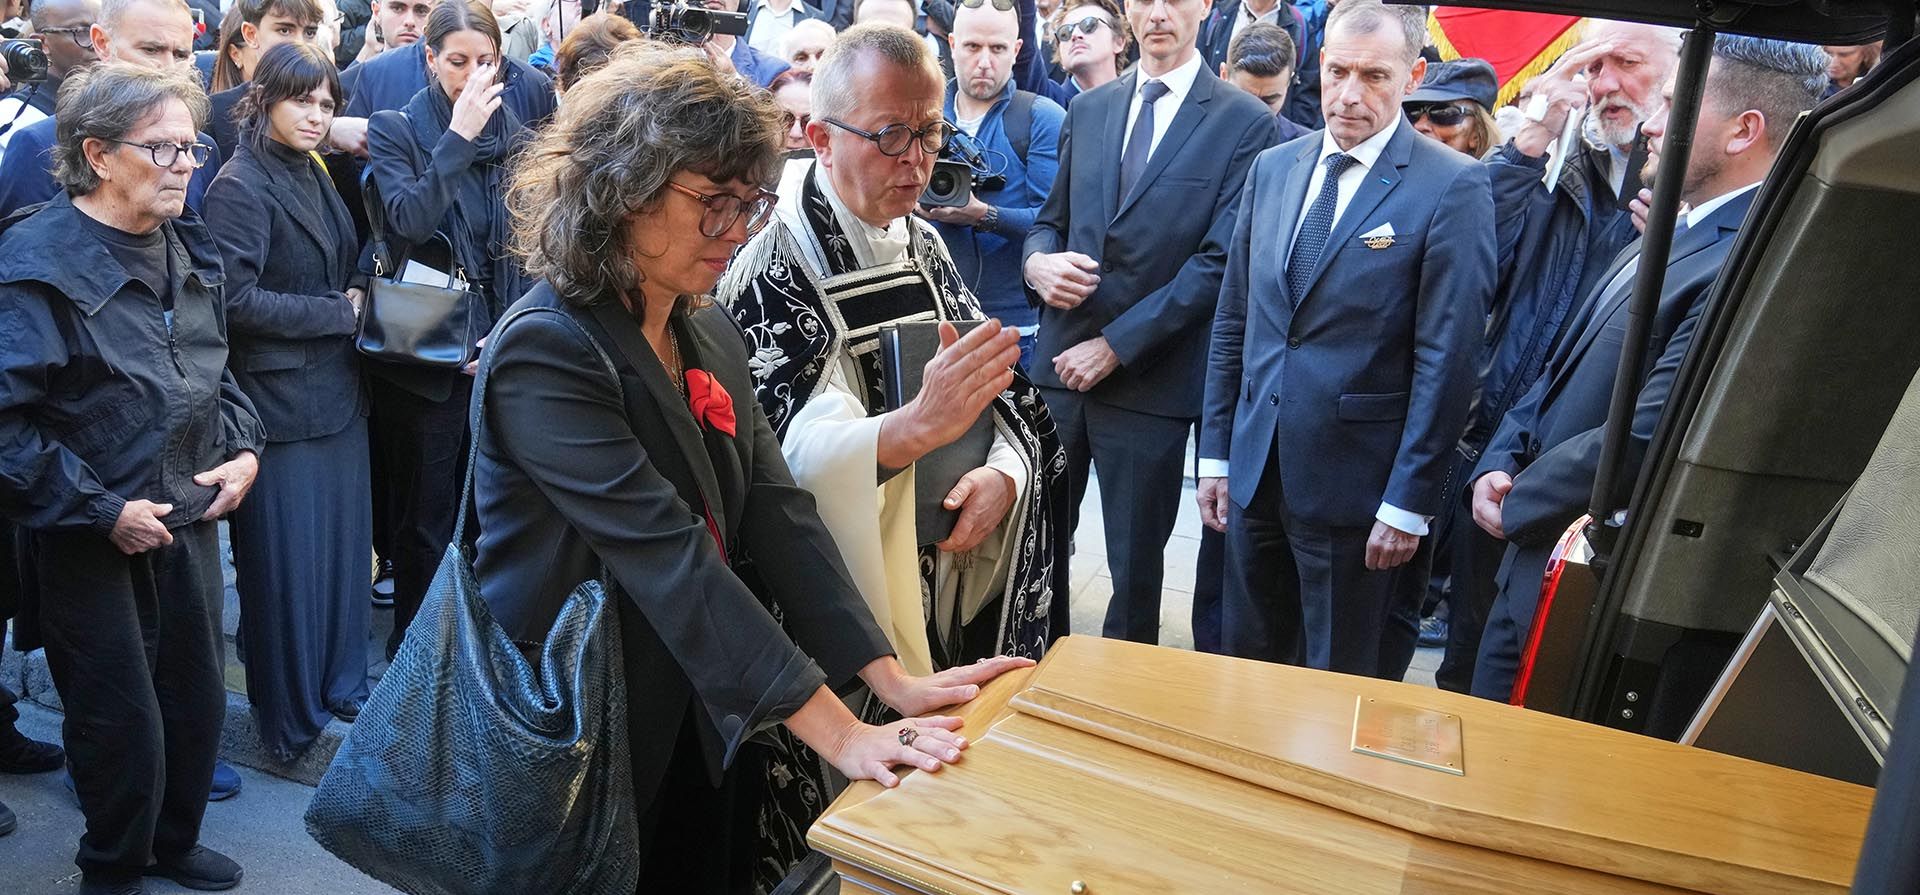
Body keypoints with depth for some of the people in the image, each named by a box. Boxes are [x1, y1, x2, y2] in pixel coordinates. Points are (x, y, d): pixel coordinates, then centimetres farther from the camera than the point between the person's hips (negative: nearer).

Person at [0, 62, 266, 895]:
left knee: (198, 700, 17)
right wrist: (101, 511, -19)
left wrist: (243, 449, 3)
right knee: (123, 725, 6)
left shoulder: (187, 248, 6)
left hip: (190, 517, 7)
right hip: (93, 542, -6)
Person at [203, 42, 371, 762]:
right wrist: (338, 312, -12)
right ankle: (289, 716, 18)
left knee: (344, 540, 13)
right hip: (281, 398, -7)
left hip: (338, 388, 7)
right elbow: (238, 299, -18)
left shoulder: (314, 176, 11)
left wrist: (356, 299, 2)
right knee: (287, 559, 2)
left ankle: (342, 684, 29)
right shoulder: (239, 187, -13)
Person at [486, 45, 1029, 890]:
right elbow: (669, 559, -29)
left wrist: (891, 678, -13)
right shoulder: (543, 355, -21)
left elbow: (775, 512, -3)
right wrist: (838, 734, -32)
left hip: (709, 722, 7)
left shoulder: (713, 335, 3)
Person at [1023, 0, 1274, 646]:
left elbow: (1218, 263, -11)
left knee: (1135, 565, 10)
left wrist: (1116, 344, -14)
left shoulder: (1244, 123, -5)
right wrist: (1038, 260, -8)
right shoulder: (1087, 109, 11)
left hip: (1150, 377, -4)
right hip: (1060, 362, 4)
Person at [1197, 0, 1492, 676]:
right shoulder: (1272, 169, 7)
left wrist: (1409, 501, -12)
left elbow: (1447, 359, -12)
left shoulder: (1452, 187, -10)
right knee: (1245, 659, 18)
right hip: (1254, 467, 5)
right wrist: (1215, 452, 9)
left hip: (1354, 481, -5)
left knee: (1337, 682, 11)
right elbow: (1233, 321, 10)